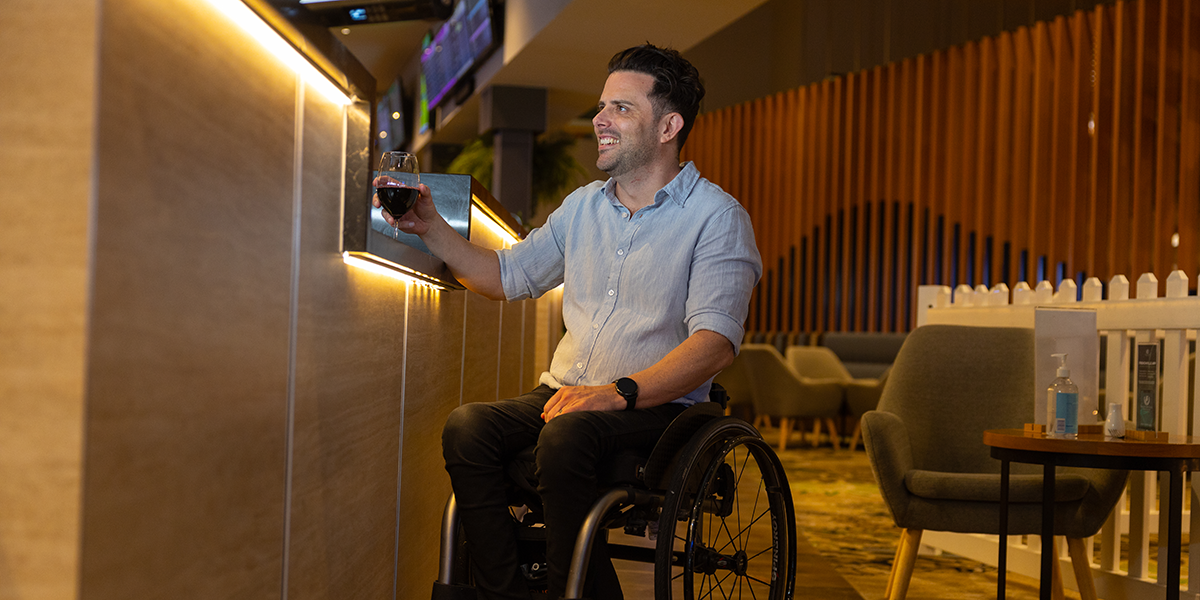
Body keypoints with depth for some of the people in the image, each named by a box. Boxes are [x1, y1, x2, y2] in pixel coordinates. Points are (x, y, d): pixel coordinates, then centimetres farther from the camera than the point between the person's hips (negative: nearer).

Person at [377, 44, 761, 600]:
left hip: (658, 407, -5)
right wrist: (432, 228, 10)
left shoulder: (717, 217, -4)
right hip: (562, 394, 6)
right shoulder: (583, 205, 17)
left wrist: (621, 392, -30)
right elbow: (507, 275, 25)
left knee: (565, 436, -35)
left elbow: (714, 341, -16)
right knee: (466, 425, -22)